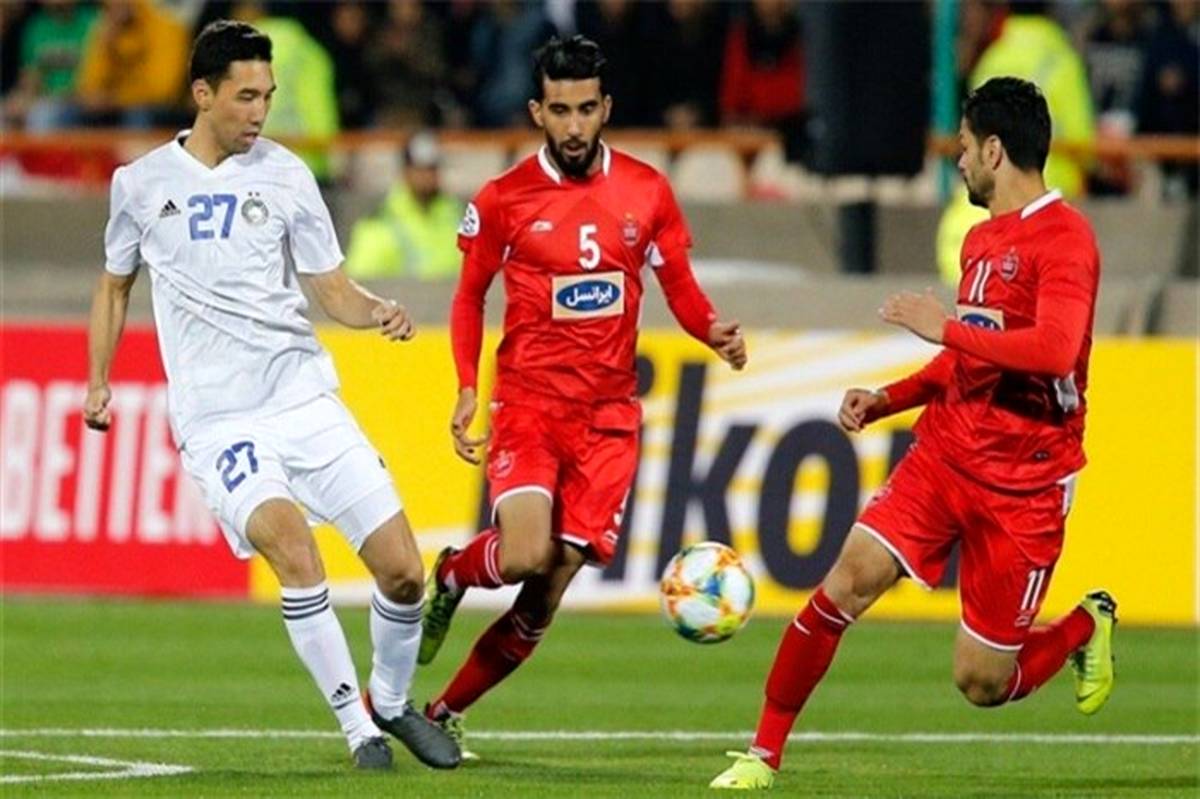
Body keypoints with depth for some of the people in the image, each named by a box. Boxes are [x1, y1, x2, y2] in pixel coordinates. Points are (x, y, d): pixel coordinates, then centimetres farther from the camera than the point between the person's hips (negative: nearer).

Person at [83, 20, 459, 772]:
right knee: (290, 541, -28)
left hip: (306, 394, 2)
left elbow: (333, 289, 7)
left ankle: (391, 702, 23)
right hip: (216, 418, -2)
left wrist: (379, 312, -13)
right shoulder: (141, 183, 4)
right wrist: (98, 382, 14)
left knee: (402, 568, -5)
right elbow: (115, 285, 21)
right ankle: (357, 725, -18)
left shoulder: (284, 174, 4)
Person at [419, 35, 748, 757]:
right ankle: (451, 576, 12)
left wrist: (716, 333, -10)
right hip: (529, 405, -2)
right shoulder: (504, 199, -2)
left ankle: (448, 711, 16)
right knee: (525, 557, -23)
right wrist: (467, 390, -3)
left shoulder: (647, 192, 4)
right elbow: (470, 297, 9)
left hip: (608, 417, 2)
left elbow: (679, 287, 12)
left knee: (549, 592, 0)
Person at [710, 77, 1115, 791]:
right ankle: (765, 754, -4)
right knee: (849, 581, -13)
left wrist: (944, 328, -21)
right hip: (946, 452, 7)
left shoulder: (1064, 237, -14)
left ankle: (1087, 627, 29)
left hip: (1024, 483, -7)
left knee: (983, 684, -3)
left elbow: (1054, 351, -29)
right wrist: (887, 399, 11)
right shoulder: (981, 240, 13)